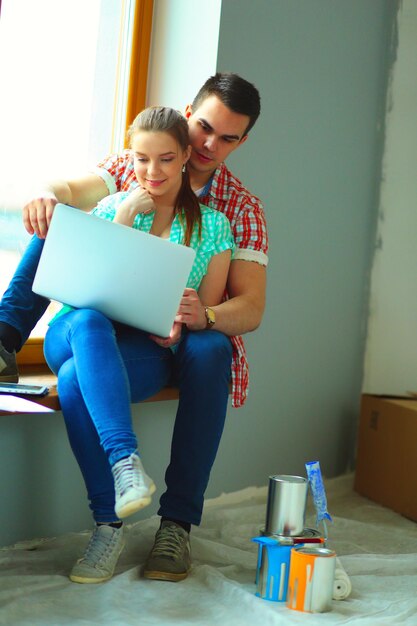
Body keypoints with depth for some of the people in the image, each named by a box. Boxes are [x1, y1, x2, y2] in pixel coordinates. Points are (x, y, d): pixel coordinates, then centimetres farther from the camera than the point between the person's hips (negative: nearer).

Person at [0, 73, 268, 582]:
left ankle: (177, 522, -32)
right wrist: (49, 197, -40)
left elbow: (252, 309, -8)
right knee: (56, 220, -15)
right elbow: (74, 191, -13)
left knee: (208, 352, -38)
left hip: (182, 339, -1)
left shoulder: (242, 209, 4)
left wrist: (202, 316, -32)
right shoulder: (129, 168, 8)